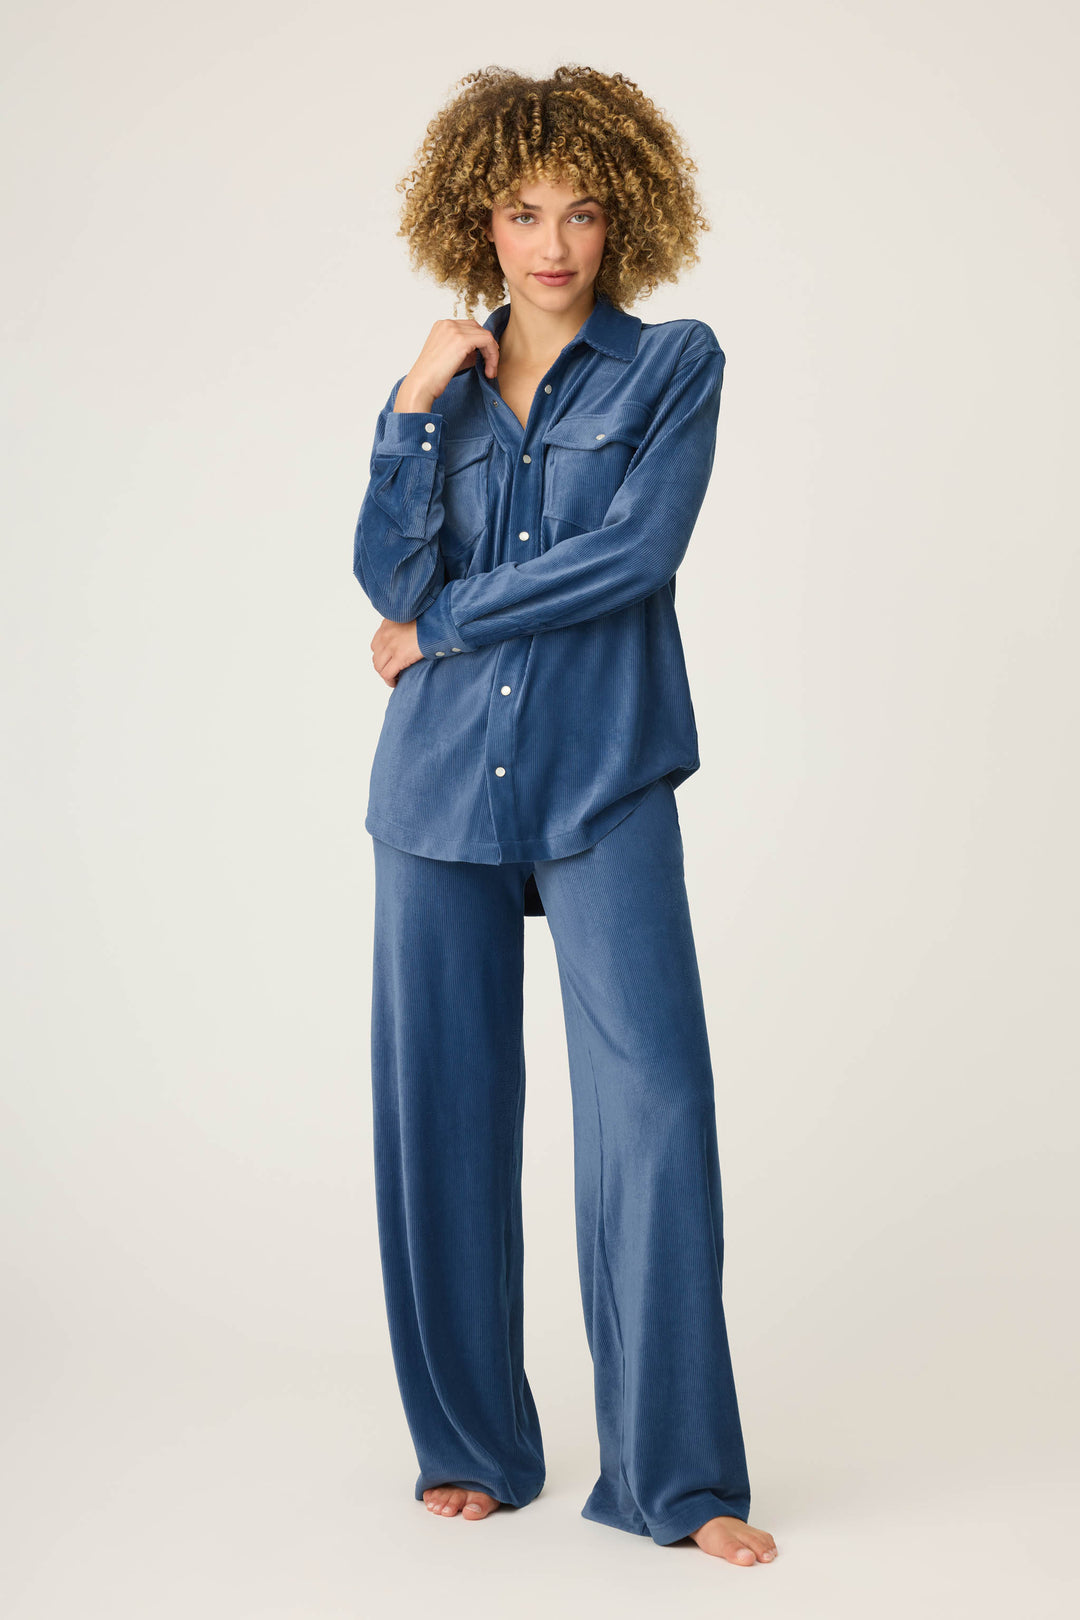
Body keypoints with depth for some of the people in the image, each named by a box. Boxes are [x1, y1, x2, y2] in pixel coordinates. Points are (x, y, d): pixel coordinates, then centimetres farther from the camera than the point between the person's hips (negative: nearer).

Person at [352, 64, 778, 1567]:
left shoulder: (674, 363, 4)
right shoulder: (444, 379, 13)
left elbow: (633, 552, -10)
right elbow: (388, 575, 2)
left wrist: (440, 627, -4)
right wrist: (415, 409, -8)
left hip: (605, 781, -3)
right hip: (442, 779, 3)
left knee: (653, 1099, -9)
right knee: (444, 1107, 5)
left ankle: (676, 1473, 1)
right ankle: (473, 1442, 20)